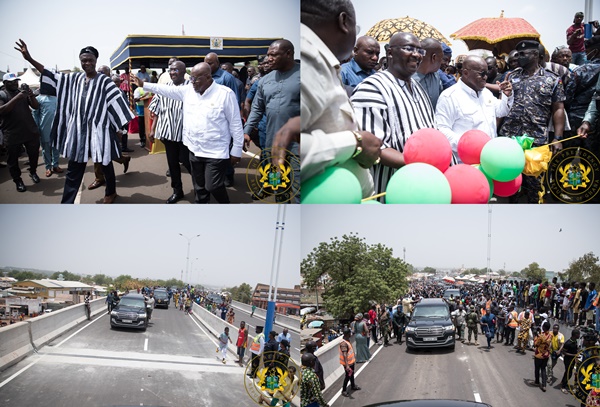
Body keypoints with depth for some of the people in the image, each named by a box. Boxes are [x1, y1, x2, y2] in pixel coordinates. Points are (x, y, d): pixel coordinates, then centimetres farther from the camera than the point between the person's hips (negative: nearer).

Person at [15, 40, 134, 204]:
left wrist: (125, 125, -19)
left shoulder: (104, 81, -7)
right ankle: (66, 204, 11)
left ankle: (111, 192, 37)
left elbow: (117, 102, -12)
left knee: (105, 163, 14)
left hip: (99, 131, -4)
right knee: (74, 169, 6)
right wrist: (29, 58, 2)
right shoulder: (74, 79, 6)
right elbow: (53, 76, 8)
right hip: (78, 131, 4)